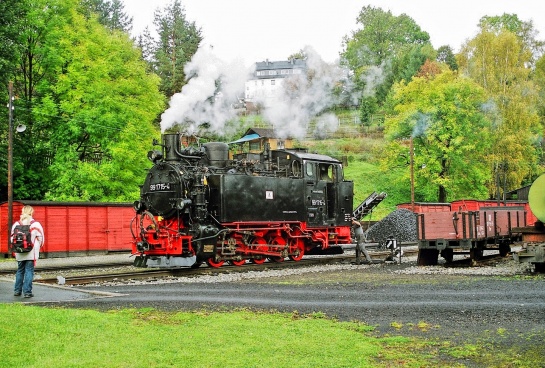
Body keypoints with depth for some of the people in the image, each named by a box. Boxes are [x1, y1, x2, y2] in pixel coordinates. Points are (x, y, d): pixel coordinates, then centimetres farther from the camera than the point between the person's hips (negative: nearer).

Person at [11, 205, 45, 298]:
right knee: (29, 271, 0)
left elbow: (12, 238, 7)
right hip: (31, 253, -3)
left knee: (20, 271, 17)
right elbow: (41, 238, -1)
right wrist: (37, 247, 17)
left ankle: (17, 290, 22)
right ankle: (27, 291, -2)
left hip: (20, 254, 3)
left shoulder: (16, 224, 1)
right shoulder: (35, 224, -8)